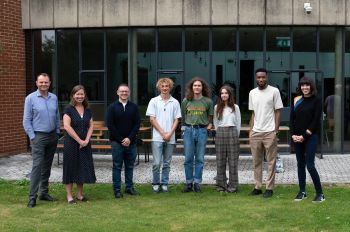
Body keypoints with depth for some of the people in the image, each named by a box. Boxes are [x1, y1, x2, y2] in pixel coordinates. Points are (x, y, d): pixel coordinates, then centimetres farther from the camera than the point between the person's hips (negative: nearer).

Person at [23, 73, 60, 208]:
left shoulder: (54, 98, 9)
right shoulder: (31, 98, -4)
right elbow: (26, 120, -5)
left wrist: (57, 133, 8)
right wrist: (32, 137, -10)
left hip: (52, 136, 5)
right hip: (38, 136, -5)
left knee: (47, 166, 10)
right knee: (37, 166, -11)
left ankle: (44, 193, 19)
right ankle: (32, 197, -9)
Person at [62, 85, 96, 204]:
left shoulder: (88, 110, 9)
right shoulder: (68, 109, -7)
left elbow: (91, 126, 8)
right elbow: (67, 126, -15)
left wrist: (86, 140, -7)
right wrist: (79, 140, -15)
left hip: (84, 144, 5)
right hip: (71, 143, -5)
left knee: (83, 167, 8)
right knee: (71, 167, 1)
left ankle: (80, 194, 18)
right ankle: (69, 195, 7)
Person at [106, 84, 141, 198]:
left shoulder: (134, 107, 7)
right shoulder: (112, 107, 2)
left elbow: (137, 124, 3)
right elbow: (110, 125, -3)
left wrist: (129, 138, -9)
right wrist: (121, 139, -9)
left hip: (131, 142, 2)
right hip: (117, 142, -2)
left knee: (130, 166, 8)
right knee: (117, 166, 1)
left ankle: (129, 187, 18)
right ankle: (117, 190, 7)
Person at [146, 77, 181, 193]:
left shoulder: (175, 102, 8)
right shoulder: (154, 101, 4)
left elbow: (176, 120, 7)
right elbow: (152, 119, 0)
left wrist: (170, 134, -7)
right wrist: (163, 133, -6)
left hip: (170, 138, 2)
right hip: (157, 137, -2)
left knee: (167, 163, 7)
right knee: (157, 163, -5)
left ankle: (164, 183, 16)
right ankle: (155, 183, 10)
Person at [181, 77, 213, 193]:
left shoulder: (208, 101, 1)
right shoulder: (186, 101, 3)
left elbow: (210, 115, 14)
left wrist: (208, 125, 8)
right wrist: (189, 124, 10)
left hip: (202, 131, -1)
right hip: (188, 130, 1)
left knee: (200, 159, 3)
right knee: (188, 159, 3)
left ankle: (197, 183, 11)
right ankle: (189, 183, 11)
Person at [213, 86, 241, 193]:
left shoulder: (235, 107, 5)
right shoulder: (217, 107, 9)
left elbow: (238, 123, 9)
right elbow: (215, 122, 15)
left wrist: (235, 136, 7)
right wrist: (219, 133, 10)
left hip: (232, 133, -2)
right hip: (220, 133, 2)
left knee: (233, 160, -2)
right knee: (220, 160, 2)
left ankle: (233, 185, 4)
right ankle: (221, 185, 9)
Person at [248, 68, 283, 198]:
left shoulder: (274, 91, -3)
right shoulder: (252, 93, 10)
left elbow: (278, 112, -2)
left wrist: (276, 130, -8)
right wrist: (251, 130, 8)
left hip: (269, 132, -4)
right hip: (256, 132, 4)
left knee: (271, 161, 0)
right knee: (256, 161, 8)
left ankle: (269, 188, 5)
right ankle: (257, 187, 15)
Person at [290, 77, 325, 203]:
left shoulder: (316, 100, -4)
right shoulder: (297, 100, 8)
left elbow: (316, 120, -9)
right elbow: (292, 118, 8)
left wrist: (304, 135, -12)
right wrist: (293, 134, -5)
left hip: (310, 137, -5)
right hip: (297, 138, 5)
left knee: (310, 165, -10)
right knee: (300, 164, 9)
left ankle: (320, 193, 1)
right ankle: (302, 191, 18)